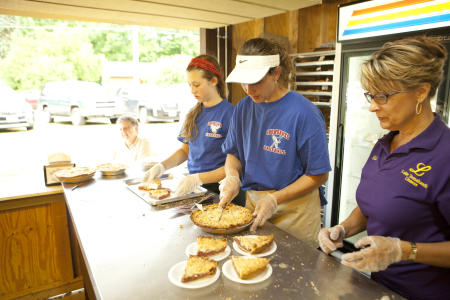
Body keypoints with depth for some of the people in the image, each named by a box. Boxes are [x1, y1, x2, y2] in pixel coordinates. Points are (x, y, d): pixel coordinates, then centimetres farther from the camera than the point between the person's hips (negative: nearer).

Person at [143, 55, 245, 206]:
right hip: (195, 188, 6)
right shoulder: (194, 113, 11)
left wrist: (199, 179, -21)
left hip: (220, 190, -6)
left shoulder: (229, 113, -11)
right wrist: (162, 166, 2)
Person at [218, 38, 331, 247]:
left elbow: (318, 175, -15)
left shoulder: (303, 113, -18)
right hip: (252, 205, 5)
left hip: (293, 212, -5)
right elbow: (233, 153, 10)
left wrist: (274, 199, -21)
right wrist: (232, 176, -11)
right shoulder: (243, 108, 0)